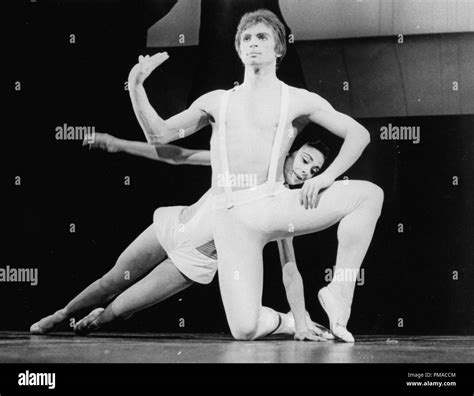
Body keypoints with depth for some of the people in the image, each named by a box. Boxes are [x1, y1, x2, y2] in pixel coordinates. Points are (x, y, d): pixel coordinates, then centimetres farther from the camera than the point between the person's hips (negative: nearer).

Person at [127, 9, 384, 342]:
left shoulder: (298, 100, 11)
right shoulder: (217, 101, 18)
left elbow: (358, 133, 7)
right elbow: (159, 134, 16)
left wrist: (327, 177, -7)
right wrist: (135, 85, 4)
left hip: (275, 204, 0)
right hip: (232, 218, 0)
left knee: (370, 194, -20)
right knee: (245, 330, -18)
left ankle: (339, 292, -8)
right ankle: (275, 319, 20)